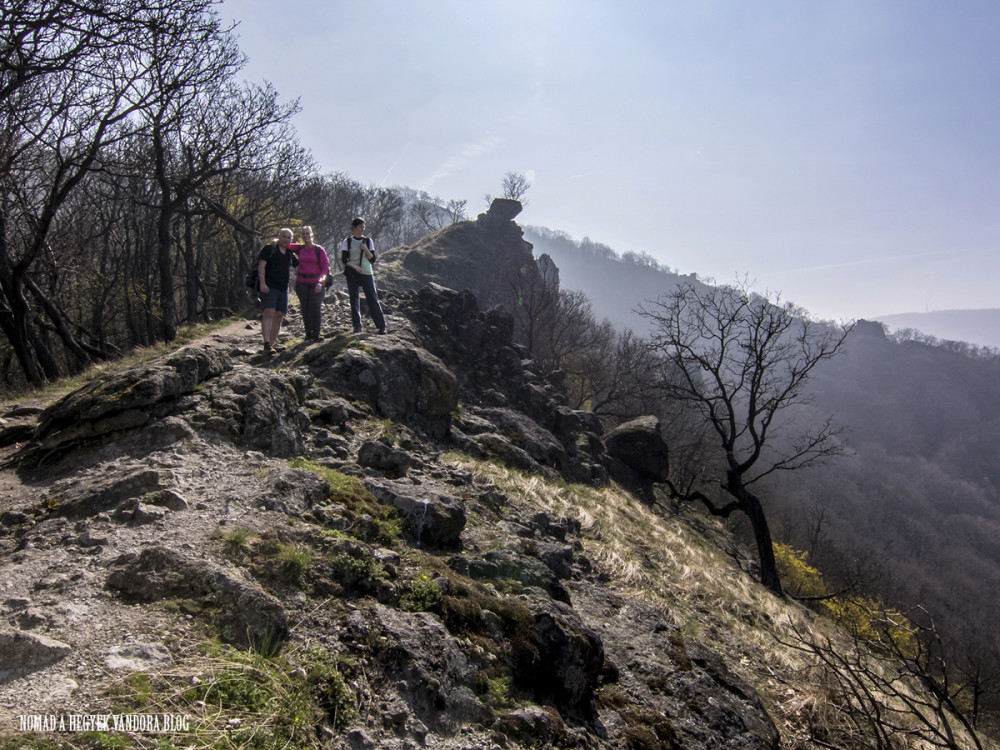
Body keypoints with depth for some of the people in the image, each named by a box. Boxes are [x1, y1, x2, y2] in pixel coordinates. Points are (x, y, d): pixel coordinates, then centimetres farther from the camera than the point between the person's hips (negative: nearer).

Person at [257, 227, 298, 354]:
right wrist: (262, 283, -20)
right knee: (269, 313, -19)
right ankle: (266, 344, -27)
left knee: (279, 316, 3)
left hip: (283, 289, 7)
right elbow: (261, 265, -9)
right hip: (269, 287, -6)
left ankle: (272, 343, 11)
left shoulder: (290, 254, 17)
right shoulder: (269, 249, 0)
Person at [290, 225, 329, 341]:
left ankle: (316, 334, -8)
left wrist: (320, 283, -12)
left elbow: (325, 267, -3)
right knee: (305, 307, -1)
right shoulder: (299, 249, 8)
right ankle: (308, 333, 6)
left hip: (316, 283, -3)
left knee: (315, 306, -13)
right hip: (301, 282, 3)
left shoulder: (319, 250, 0)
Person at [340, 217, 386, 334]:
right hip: (352, 274, 0)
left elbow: (373, 259, 7)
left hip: (367, 273, 0)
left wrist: (366, 250, -10)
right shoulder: (347, 242, 4)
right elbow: (344, 259, 0)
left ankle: (381, 325, -3)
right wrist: (354, 266, -16)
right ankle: (357, 326, 8)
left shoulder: (368, 241, 9)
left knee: (373, 299, -5)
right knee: (354, 300, 1)